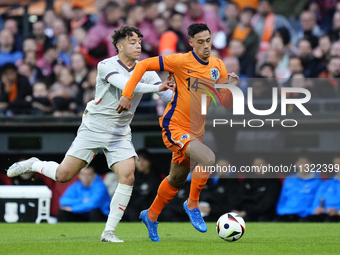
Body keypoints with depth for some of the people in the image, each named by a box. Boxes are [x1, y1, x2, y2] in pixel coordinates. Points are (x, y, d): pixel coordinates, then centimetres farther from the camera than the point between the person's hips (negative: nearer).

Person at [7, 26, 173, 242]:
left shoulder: (145, 71, -1)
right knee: (63, 175, -4)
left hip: (120, 134, 3)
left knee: (127, 177, -18)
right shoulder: (107, 66, -13)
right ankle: (33, 165, 30)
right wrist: (156, 88, -42)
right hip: (93, 128, -3)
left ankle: (109, 232, -9)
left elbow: (171, 96, -6)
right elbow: (125, 85, -32)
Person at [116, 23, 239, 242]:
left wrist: (231, 87, -18)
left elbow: (227, 105, 2)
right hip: (175, 127, -7)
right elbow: (143, 66, -12)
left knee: (177, 178, 20)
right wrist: (127, 95, -16)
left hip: (196, 131, 7)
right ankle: (193, 204, -5)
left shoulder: (218, 66, 1)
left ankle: (151, 216, 43)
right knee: (208, 159, -28)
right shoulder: (181, 62, -16)